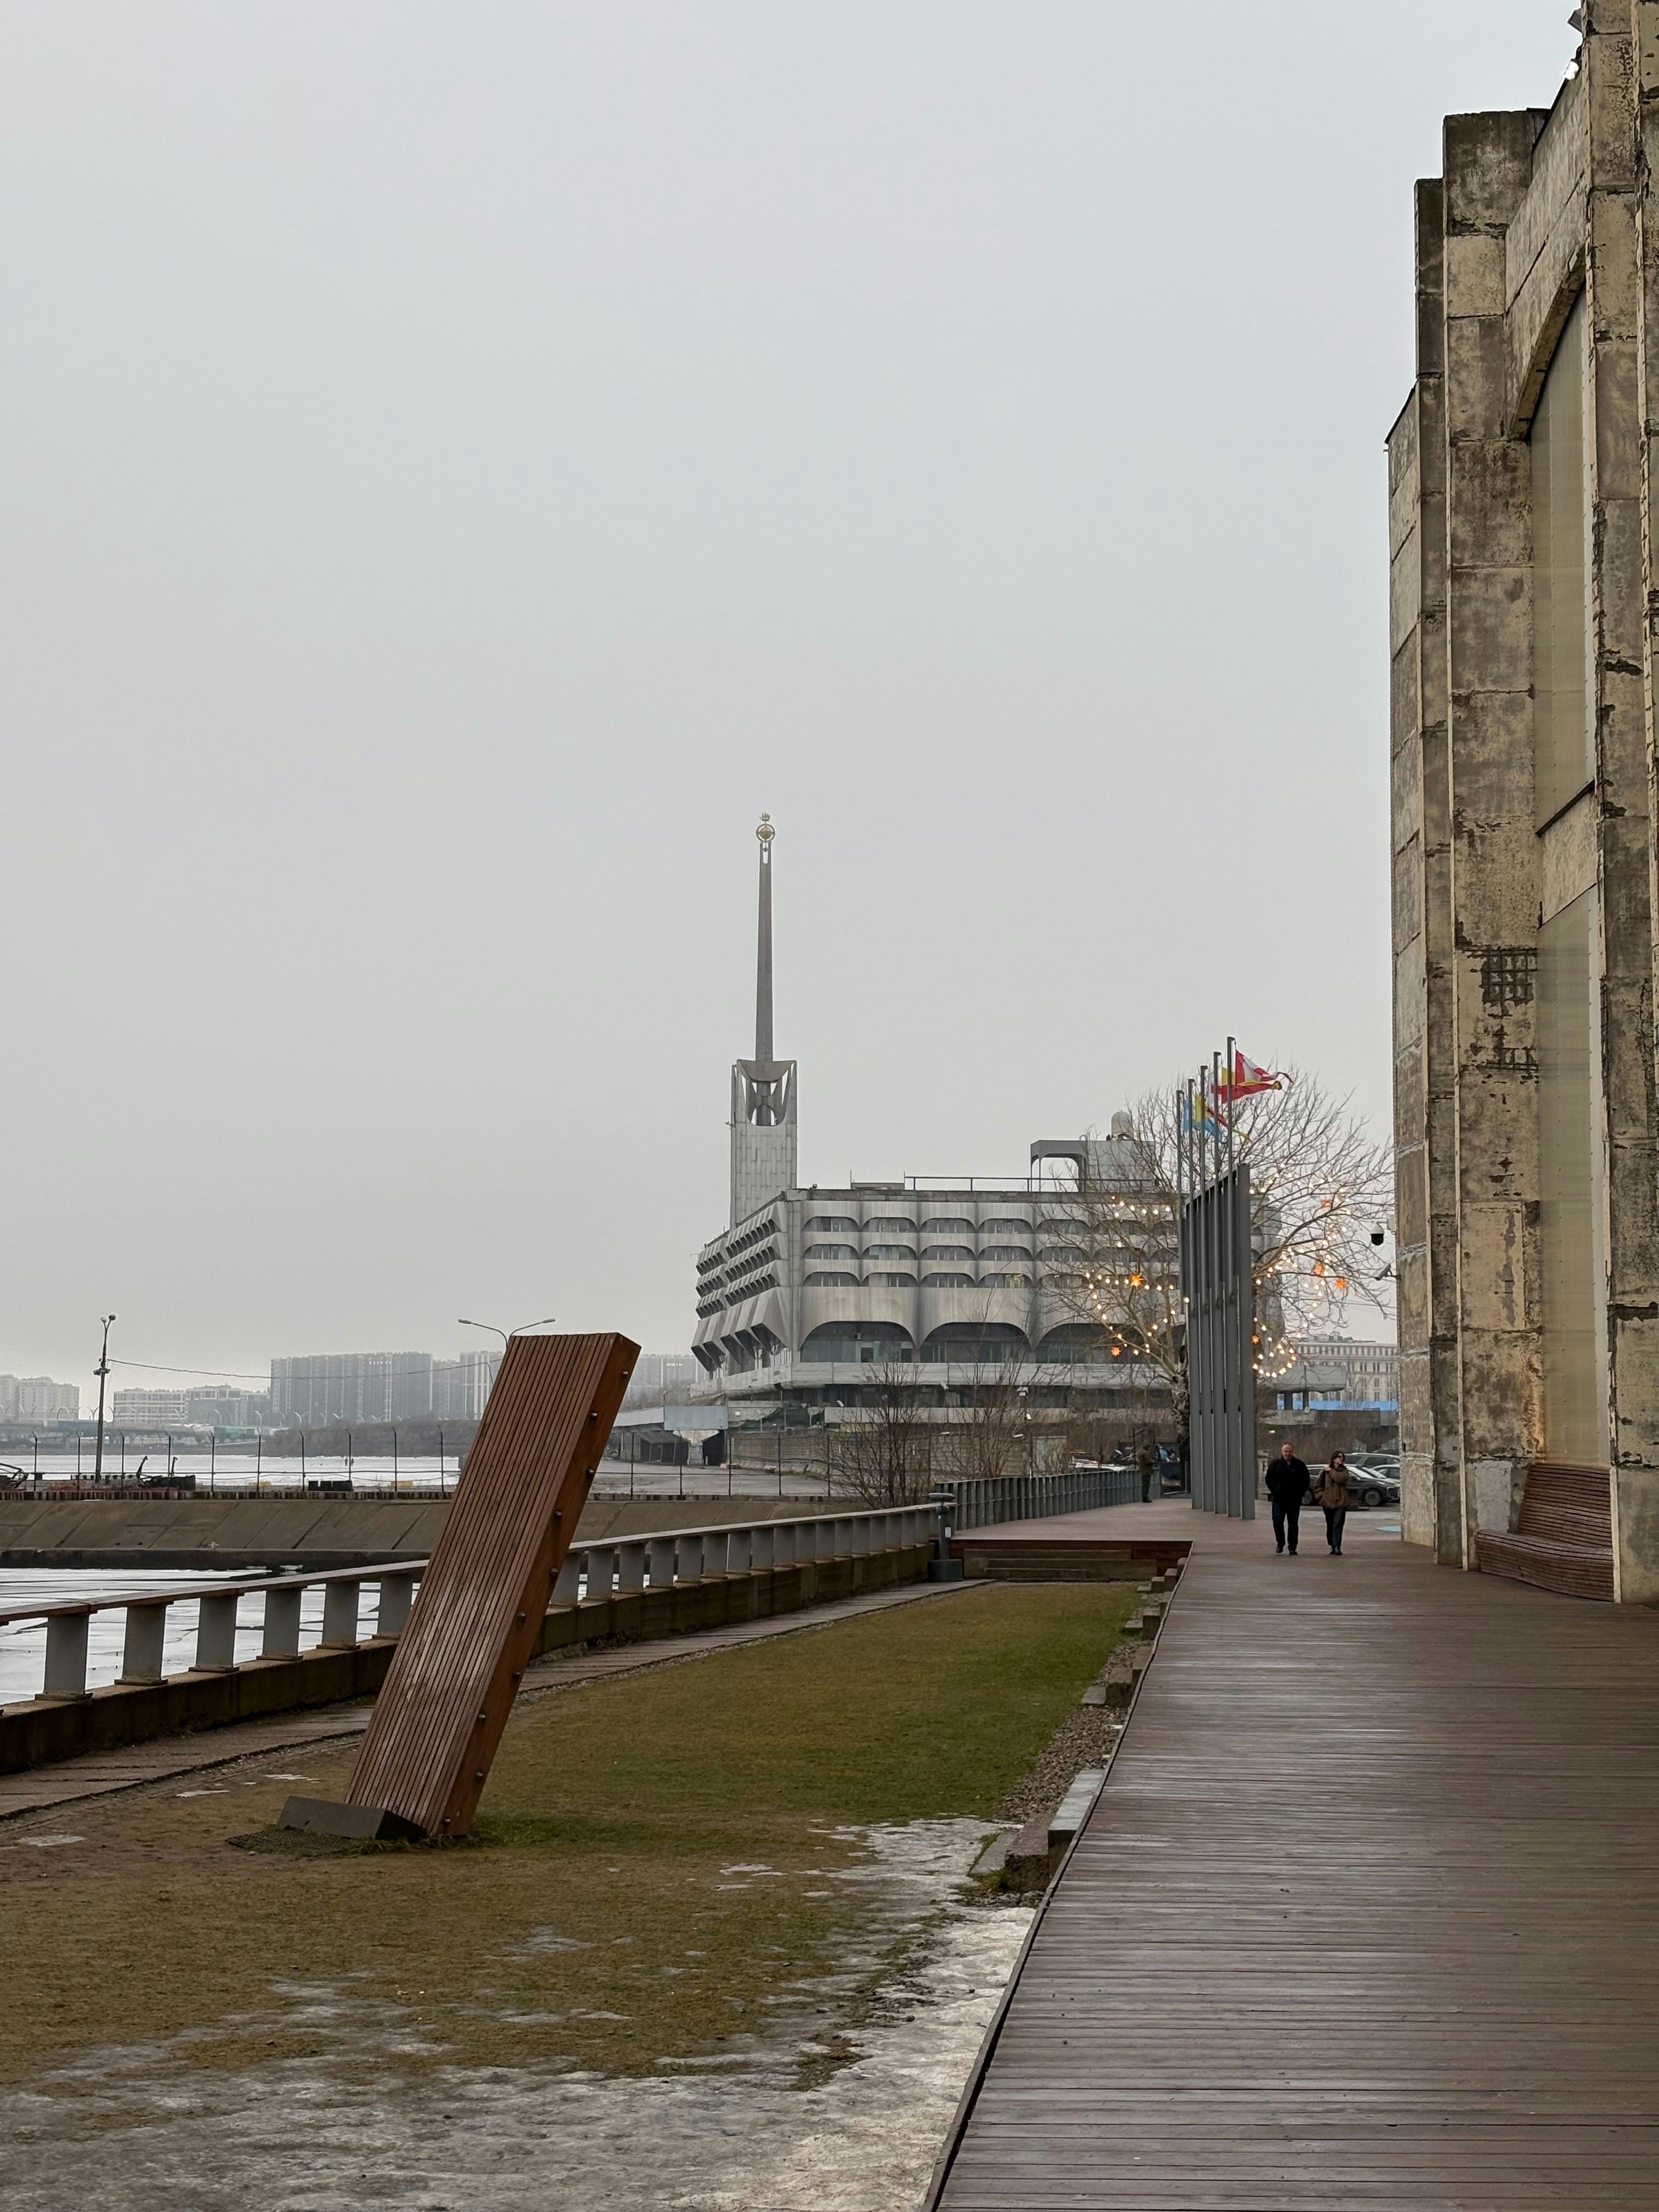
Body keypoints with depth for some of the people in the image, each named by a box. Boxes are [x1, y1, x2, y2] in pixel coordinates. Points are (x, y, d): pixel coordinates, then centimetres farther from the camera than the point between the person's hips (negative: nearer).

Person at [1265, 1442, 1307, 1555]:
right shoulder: (1275, 1464, 3)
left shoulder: (1299, 1465, 4)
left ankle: (1292, 1547, 6)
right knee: (1277, 1521, -5)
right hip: (1279, 1499, 0)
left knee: (1293, 1524, 1)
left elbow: (1306, 1480, 12)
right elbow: (1269, 1479, 8)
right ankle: (1280, 1543, 15)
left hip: (1294, 1500, 0)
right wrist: (1274, 1492, -1)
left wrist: (1300, 1493, 2)